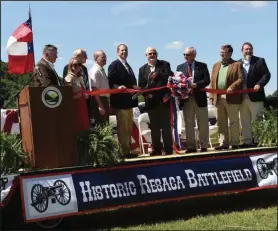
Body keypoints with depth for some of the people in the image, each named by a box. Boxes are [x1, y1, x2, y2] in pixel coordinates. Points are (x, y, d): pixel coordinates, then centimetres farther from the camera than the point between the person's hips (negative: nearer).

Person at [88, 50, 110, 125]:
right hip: (99, 100, -10)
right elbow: (94, 90, -21)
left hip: (104, 100, 10)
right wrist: (100, 106, -24)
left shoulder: (102, 70, 14)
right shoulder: (95, 71, -15)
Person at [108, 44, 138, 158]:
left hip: (128, 100, 9)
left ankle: (128, 150, 20)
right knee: (122, 127, -5)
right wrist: (118, 87, -29)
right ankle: (124, 151, -2)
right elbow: (110, 82, -14)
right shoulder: (114, 65, -6)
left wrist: (135, 87, 0)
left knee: (129, 127, 13)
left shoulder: (127, 65, 20)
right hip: (120, 100, -9)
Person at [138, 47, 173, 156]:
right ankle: (156, 149, 11)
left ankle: (168, 149, 4)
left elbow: (170, 76, -6)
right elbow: (141, 85, 9)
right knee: (154, 127, 5)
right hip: (151, 101, 3)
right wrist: (147, 94, -9)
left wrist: (158, 75, -18)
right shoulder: (142, 69, 14)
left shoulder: (164, 64, 7)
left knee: (166, 125, 0)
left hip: (164, 100, -2)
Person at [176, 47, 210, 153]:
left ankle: (203, 146, 8)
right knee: (189, 124, 4)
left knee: (203, 124, 2)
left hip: (200, 98, -2)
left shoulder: (202, 66, 5)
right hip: (186, 99, 2)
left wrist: (196, 84, -18)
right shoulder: (180, 67, 12)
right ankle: (191, 146, 10)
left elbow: (207, 80, -4)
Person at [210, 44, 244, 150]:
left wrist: (232, 87, -22)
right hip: (219, 98, 5)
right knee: (222, 122, 7)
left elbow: (241, 78, -8)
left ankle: (235, 143, 5)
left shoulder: (237, 65, 3)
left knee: (234, 122, 1)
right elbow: (213, 82, 14)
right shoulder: (216, 65, 18)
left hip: (231, 97, -5)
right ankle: (224, 143, 12)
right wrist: (212, 96, 6)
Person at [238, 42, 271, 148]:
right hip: (242, 97, 4)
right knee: (245, 122, 7)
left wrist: (259, 84, -18)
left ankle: (258, 141, 1)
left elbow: (266, 74, -3)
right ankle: (247, 141, 11)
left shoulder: (259, 61, 5)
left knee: (256, 121, -2)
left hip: (255, 96, -4)